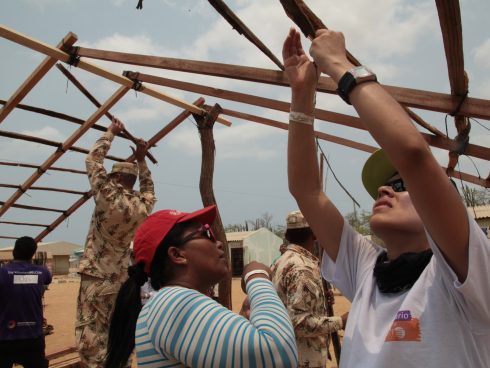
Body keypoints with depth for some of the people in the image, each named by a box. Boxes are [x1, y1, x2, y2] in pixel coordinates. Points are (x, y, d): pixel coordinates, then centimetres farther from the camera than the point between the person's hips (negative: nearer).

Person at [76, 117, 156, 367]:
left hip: (96, 279, -5)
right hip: (122, 281, 6)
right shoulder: (143, 206, 2)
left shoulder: (107, 197, -11)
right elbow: (148, 188, 26)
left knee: (91, 342, -2)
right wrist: (141, 160, 20)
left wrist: (111, 132, 11)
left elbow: (93, 160, 1)